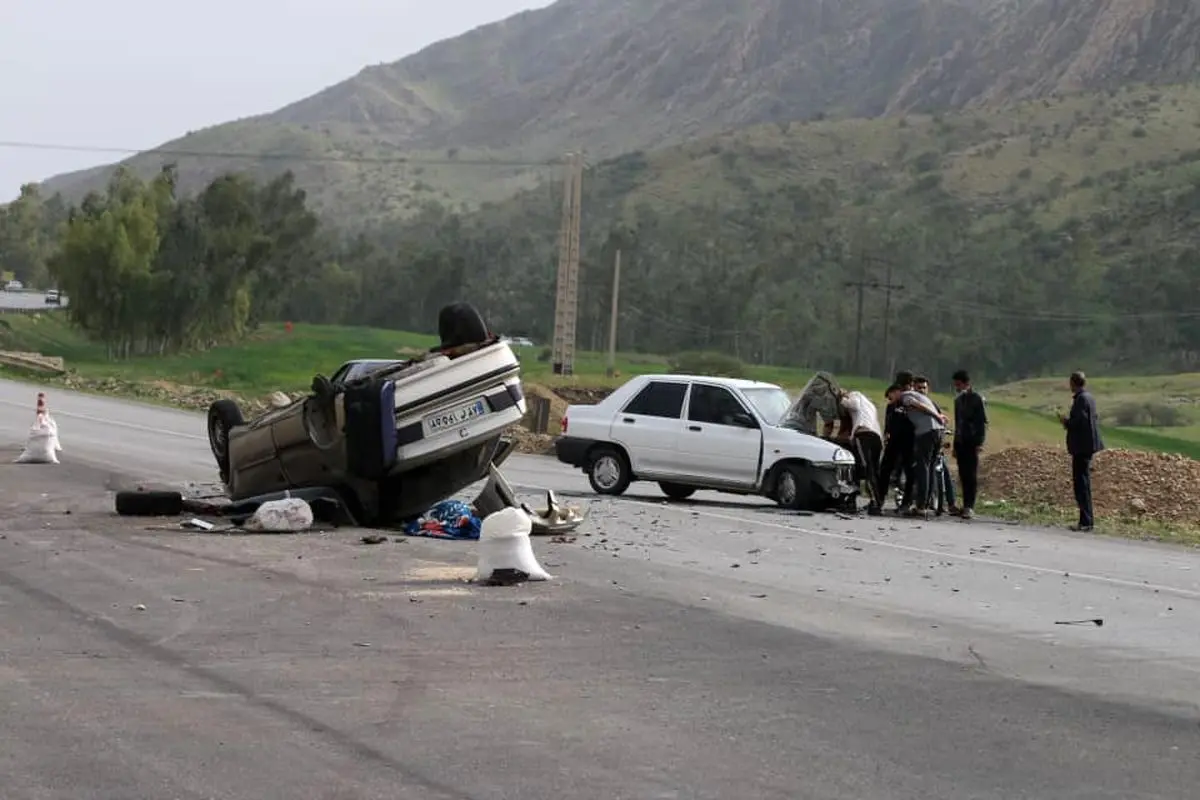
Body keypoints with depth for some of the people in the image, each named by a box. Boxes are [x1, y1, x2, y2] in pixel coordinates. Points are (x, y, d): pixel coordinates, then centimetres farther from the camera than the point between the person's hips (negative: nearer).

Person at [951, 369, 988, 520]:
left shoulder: (977, 399, -3)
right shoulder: (958, 400, 18)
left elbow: (983, 422, -7)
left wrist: (980, 442, -15)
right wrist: (955, 445, 21)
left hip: (972, 442, -7)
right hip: (960, 442, 7)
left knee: (971, 475, -10)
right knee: (963, 476, 4)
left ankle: (970, 507, -13)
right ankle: (966, 506, 8)